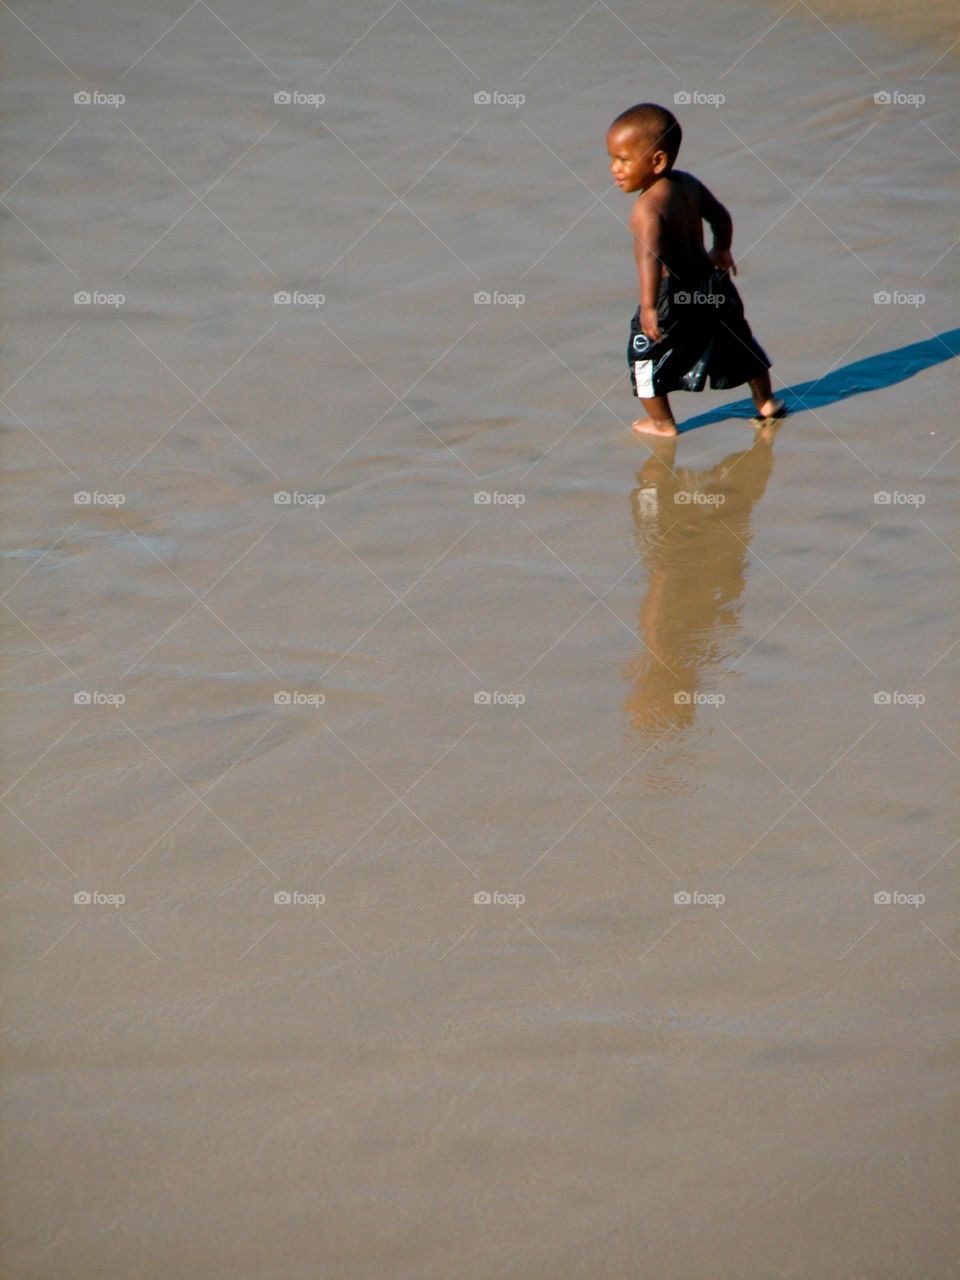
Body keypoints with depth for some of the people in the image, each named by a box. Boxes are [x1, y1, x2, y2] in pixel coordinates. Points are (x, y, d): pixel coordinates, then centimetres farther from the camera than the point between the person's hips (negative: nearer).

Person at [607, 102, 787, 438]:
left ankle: (661, 423, 21)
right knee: (737, 340, 24)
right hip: (709, 282, 8)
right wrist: (721, 250, 33)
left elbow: (650, 256, -39)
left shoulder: (647, 208, -25)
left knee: (645, 352, 12)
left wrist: (649, 307, -46)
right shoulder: (688, 183, 0)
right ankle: (766, 403, 39)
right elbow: (721, 216, 15)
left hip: (672, 297, -8)